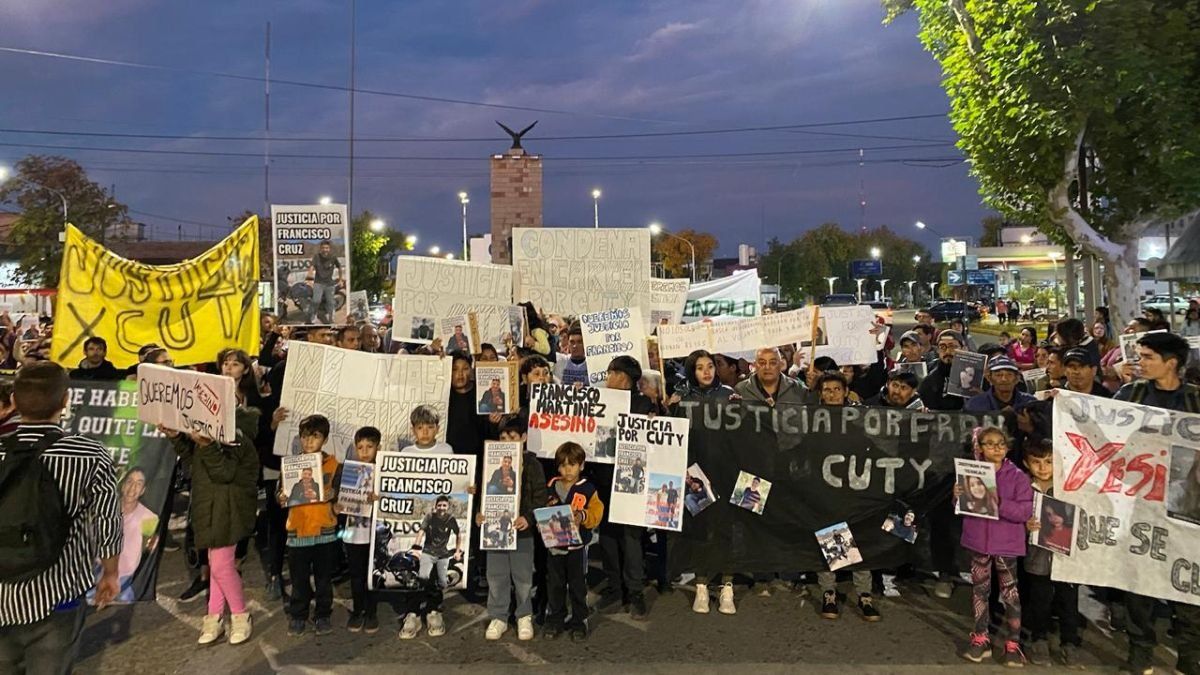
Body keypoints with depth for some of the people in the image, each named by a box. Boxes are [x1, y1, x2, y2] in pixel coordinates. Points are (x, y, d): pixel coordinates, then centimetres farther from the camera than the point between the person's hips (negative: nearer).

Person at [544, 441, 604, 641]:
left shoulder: (588, 489, -5)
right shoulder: (551, 487, 5)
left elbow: (596, 513, -8)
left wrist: (583, 516, -26)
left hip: (577, 545, -3)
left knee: (577, 585, 6)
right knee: (555, 584, 11)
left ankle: (579, 621, 19)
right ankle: (555, 620, 23)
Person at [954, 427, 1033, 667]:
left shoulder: (1017, 476, -9)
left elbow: (1025, 511, -15)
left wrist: (1000, 503, -28)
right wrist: (958, 496, -14)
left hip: (1006, 543, -2)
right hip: (978, 541, 3)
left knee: (1009, 592, 8)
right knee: (979, 589, 12)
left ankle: (1013, 644, 20)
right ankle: (981, 639, 25)